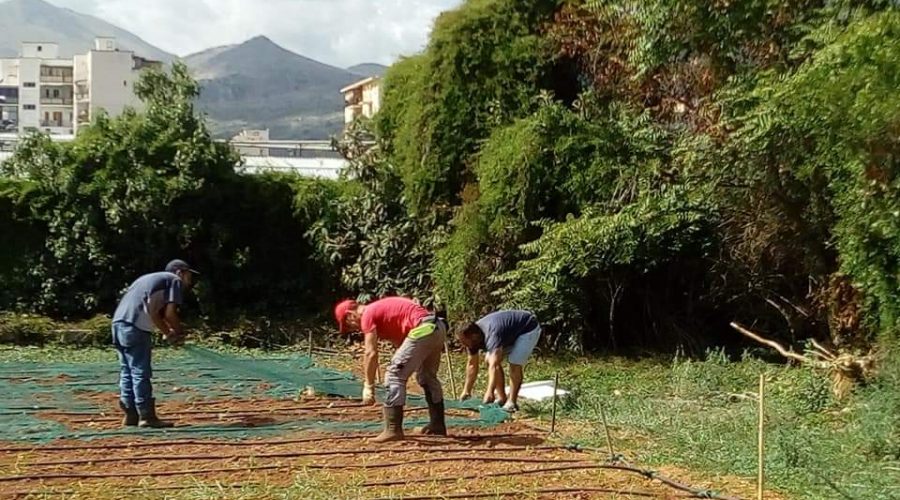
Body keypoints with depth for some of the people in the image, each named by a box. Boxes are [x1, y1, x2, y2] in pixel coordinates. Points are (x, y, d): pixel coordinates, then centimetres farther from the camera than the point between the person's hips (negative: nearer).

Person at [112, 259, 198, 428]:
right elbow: (170, 313, -5)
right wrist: (180, 331, 12)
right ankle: (146, 416, -1)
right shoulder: (175, 281, 6)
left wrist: (168, 332, 18)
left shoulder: (152, 278, 30)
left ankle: (130, 414, 16)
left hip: (118, 323, 9)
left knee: (127, 371, 13)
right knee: (141, 373, -4)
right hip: (135, 327, -9)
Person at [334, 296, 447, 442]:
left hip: (422, 330, -10)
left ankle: (393, 429, -5)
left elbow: (371, 353, -5)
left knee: (395, 374, -4)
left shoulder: (367, 315, 1)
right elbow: (400, 343, 28)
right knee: (428, 376, 25)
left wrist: (368, 386, -1)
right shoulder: (381, 310, 28)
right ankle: (438, 425, 32)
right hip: (438, 328, 10)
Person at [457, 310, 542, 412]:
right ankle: (501, 398, 5)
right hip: (511, 332, 9)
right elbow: (472, 365, -1)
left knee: (514, 364, -23)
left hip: (529, 328, -9)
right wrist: (466, 391, 2)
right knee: (489, 360, -1)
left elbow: (493, 366, -47)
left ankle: (512, 403, -13)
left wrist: (489, 392, -54)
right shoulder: (472, 334, -13)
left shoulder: (492, 334, -39)